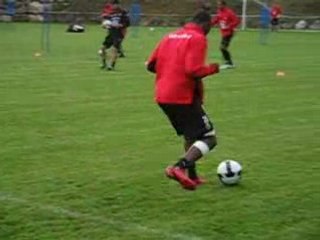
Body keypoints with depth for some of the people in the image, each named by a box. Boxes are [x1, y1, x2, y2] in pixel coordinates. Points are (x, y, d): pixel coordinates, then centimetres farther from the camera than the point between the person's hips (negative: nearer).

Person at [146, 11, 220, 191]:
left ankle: (191, 176, 24)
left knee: (190, 135, 25)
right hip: (184, 97, -8)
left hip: (163, 96, 8)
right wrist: (212, 68, -3)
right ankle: (180, 167, -21)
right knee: (209, 138, -2)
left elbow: (151, 65, 13)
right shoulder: (198, 39, -8)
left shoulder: (170, 36, 14)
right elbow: (194, 70, -20)